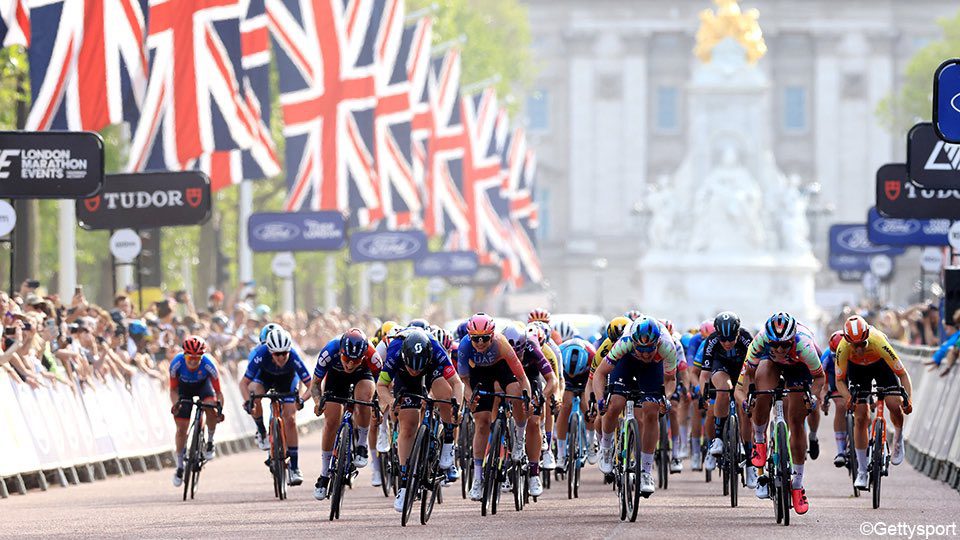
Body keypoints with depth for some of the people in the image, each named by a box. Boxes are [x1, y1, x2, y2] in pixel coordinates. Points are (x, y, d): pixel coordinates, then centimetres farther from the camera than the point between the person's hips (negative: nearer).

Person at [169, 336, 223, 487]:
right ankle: (179, 467, 14)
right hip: (185, 387, 1)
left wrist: (219, 406, -41)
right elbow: (173, 389, -18)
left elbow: (218, 391, -24)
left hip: (203, 384, -1)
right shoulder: (177, 363, -32)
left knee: (211, 409, -33)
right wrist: (176, 403, -37)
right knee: (181, 428, -3)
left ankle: (210, 443, -7)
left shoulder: (208, 364, -34)